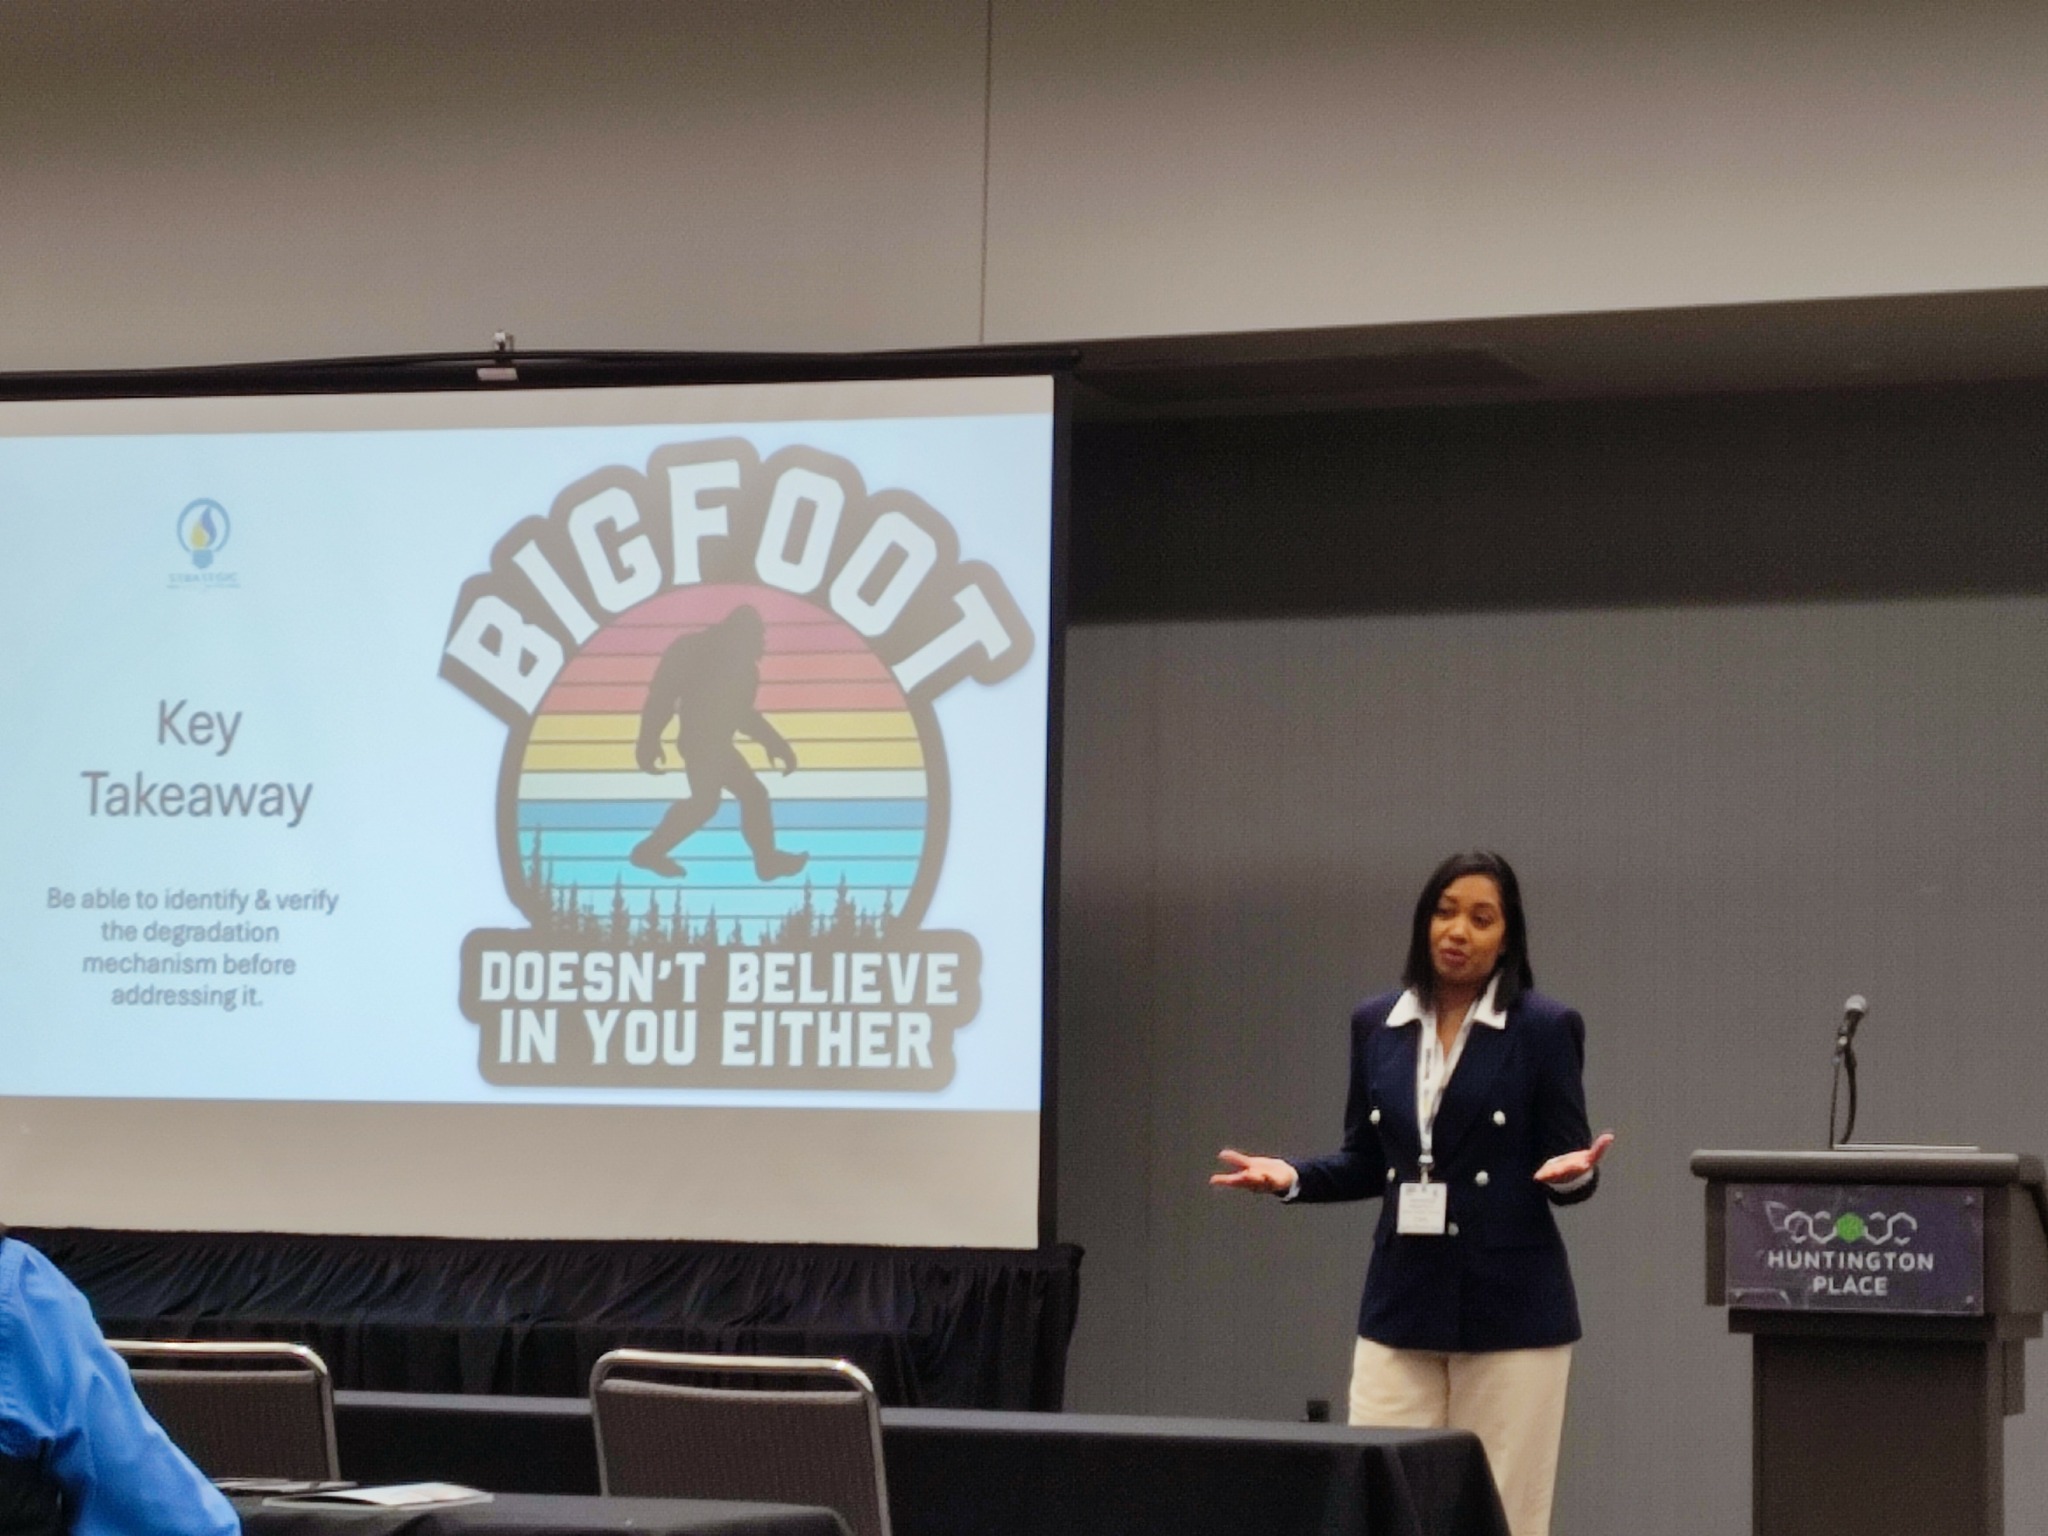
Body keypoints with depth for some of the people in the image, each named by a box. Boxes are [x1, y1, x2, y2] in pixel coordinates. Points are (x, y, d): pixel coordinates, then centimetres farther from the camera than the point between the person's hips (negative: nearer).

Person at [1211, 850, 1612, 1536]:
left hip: (1510, 1306, -3)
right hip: (1400, 1302, 4)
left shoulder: (1545, 1028, -4)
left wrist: (1572, 1171, -25)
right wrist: (1292, 1176, -3)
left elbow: (1565, 1173, -2)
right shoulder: (1377, 1025, 7)